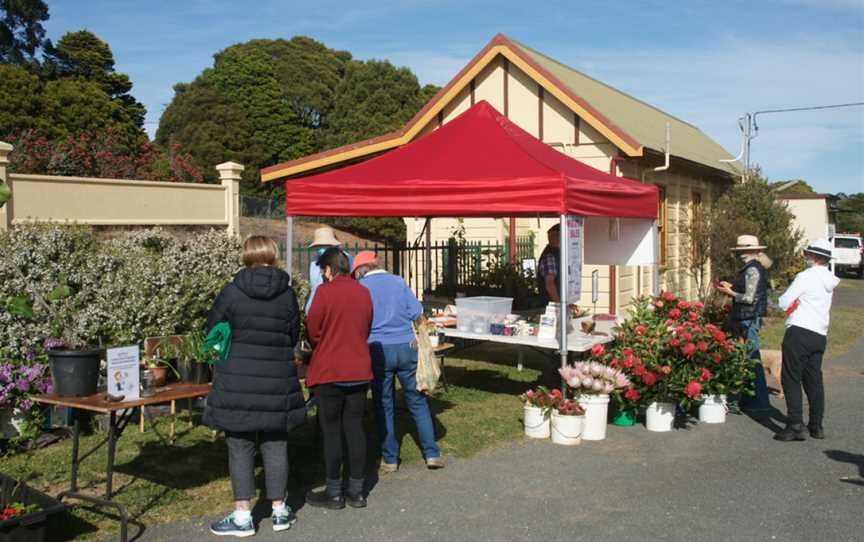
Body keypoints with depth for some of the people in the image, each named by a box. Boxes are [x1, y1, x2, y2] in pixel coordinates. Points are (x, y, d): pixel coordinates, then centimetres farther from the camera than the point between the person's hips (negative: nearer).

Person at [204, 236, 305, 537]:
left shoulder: (232, 292, -8)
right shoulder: (287, 293, -2)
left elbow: (211, 331, 2)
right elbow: (294, 336, 6)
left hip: (238, 382, -2)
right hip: (278, 381, 2)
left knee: (240, 447, 6)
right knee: (275, 445, 12)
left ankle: (242, 517, 10)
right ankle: (279, 510, 21)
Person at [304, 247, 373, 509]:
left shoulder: (325, 291, -12)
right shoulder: (363, 292, 5)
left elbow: (312, 330, -7)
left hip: (329, 372, -5)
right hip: (359, 370, 5)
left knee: (331, 431, 4)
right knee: (354, 428, 11)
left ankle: (334, 493, 12)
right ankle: (356, 491, 17)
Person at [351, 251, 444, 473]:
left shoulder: (361, 287, 0)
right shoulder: (398, 281, 6)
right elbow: (417, 312, 3)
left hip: (378, 349, -2)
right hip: (406, 346, 2)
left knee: (384, 405, 10)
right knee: (417, 401, 11)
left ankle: (390, 459, 15)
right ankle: (431, 453, 10)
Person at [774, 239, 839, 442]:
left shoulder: (806, 276, -11)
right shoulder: (830, 280, 13)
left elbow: (783, 303, -8)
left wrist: (792, 302, 10)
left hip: (800, 332, -8)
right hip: (820, 335, 8)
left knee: (791, 379, -4)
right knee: (814, 380, 15)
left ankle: (795, 425, -10)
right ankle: (817, 426, 19)